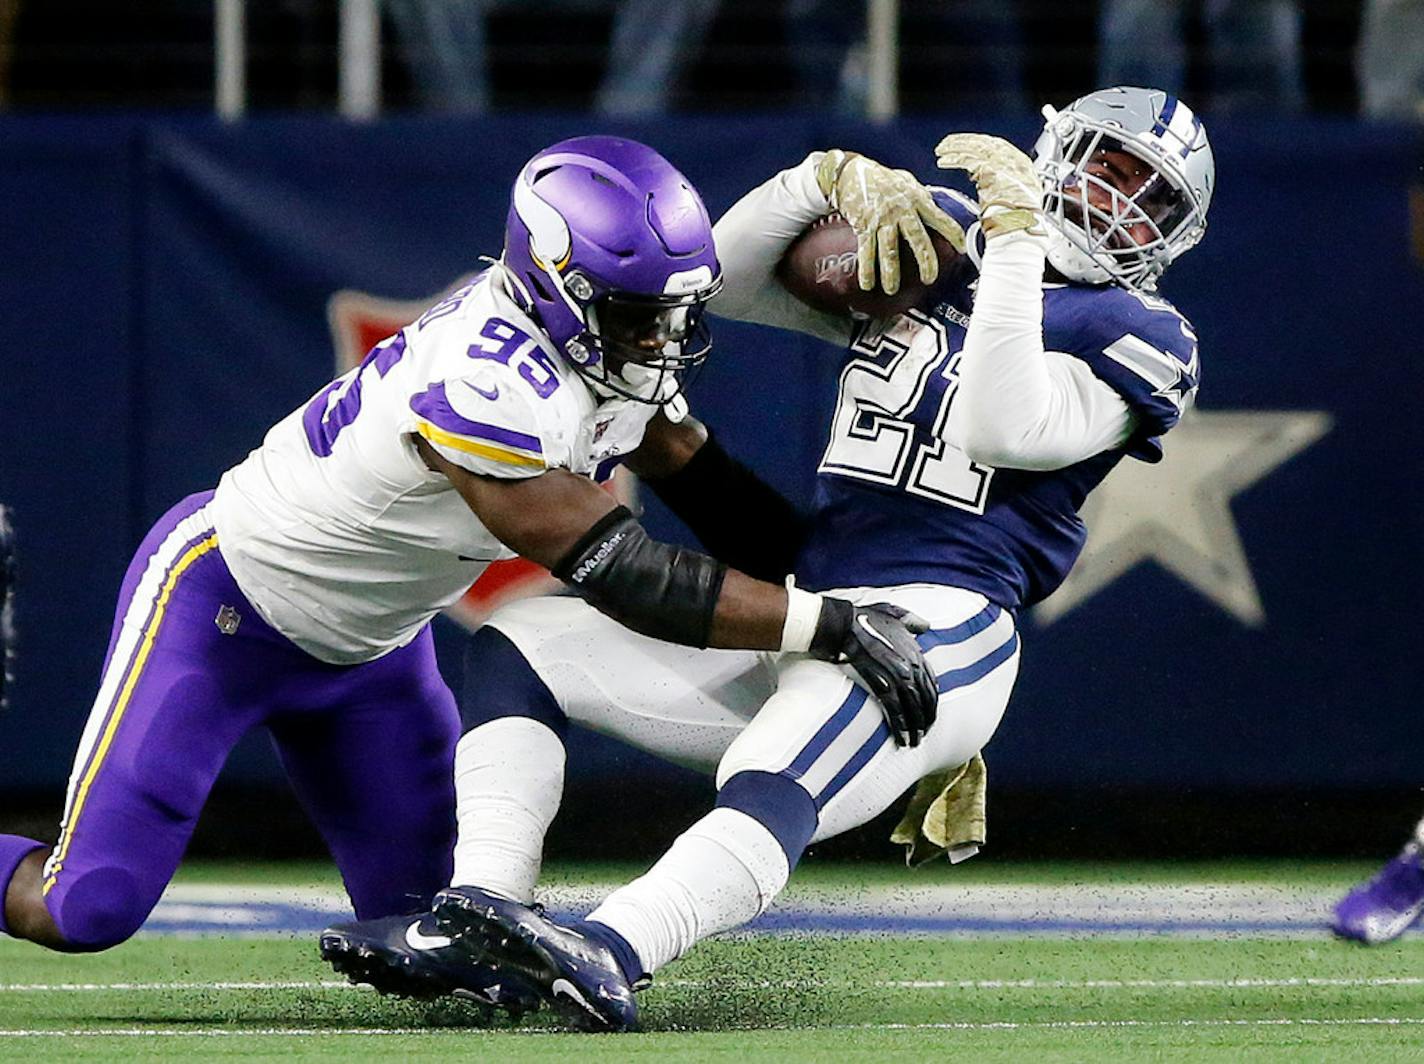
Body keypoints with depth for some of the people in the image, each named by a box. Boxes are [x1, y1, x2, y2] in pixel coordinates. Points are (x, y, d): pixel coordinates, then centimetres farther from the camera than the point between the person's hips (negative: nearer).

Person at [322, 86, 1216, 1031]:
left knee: (772, 787, -37)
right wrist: (836, 176, -3)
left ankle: (613, 953, -58)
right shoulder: (932, 244, 18)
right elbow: (729, 278, 12)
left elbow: (1003, 429, -17)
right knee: (520, 640, 4)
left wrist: (1016, 239, -17)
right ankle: (486, 908, -16)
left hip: (938, 625, -8)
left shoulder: (1142, 339, 1)